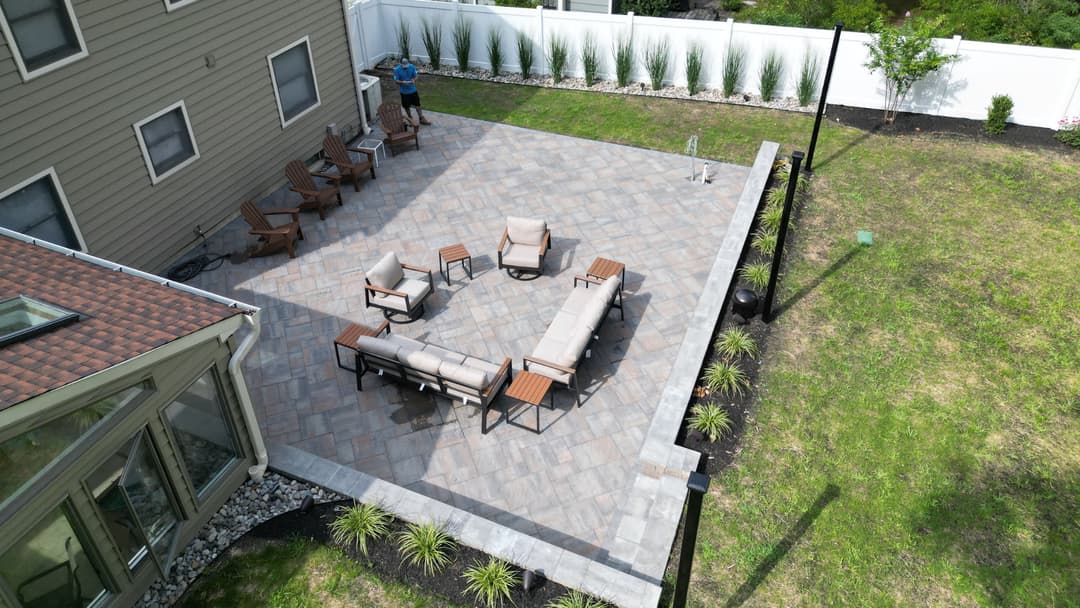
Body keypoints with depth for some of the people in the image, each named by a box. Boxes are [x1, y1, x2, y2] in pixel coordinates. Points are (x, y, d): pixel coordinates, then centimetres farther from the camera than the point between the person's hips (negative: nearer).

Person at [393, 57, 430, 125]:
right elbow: (396, 80, -13)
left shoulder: (412, 67, -10)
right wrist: (402, 82, -32)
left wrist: (414, 80, -25)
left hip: (413, 90, 2)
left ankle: (422, 119, 23)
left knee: (417, 105, 10)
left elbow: (415, 76, -1)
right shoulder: (397, 70, -17)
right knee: (407, 106, 13)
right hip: (404, 92, -2)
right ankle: (410, 119, 32)